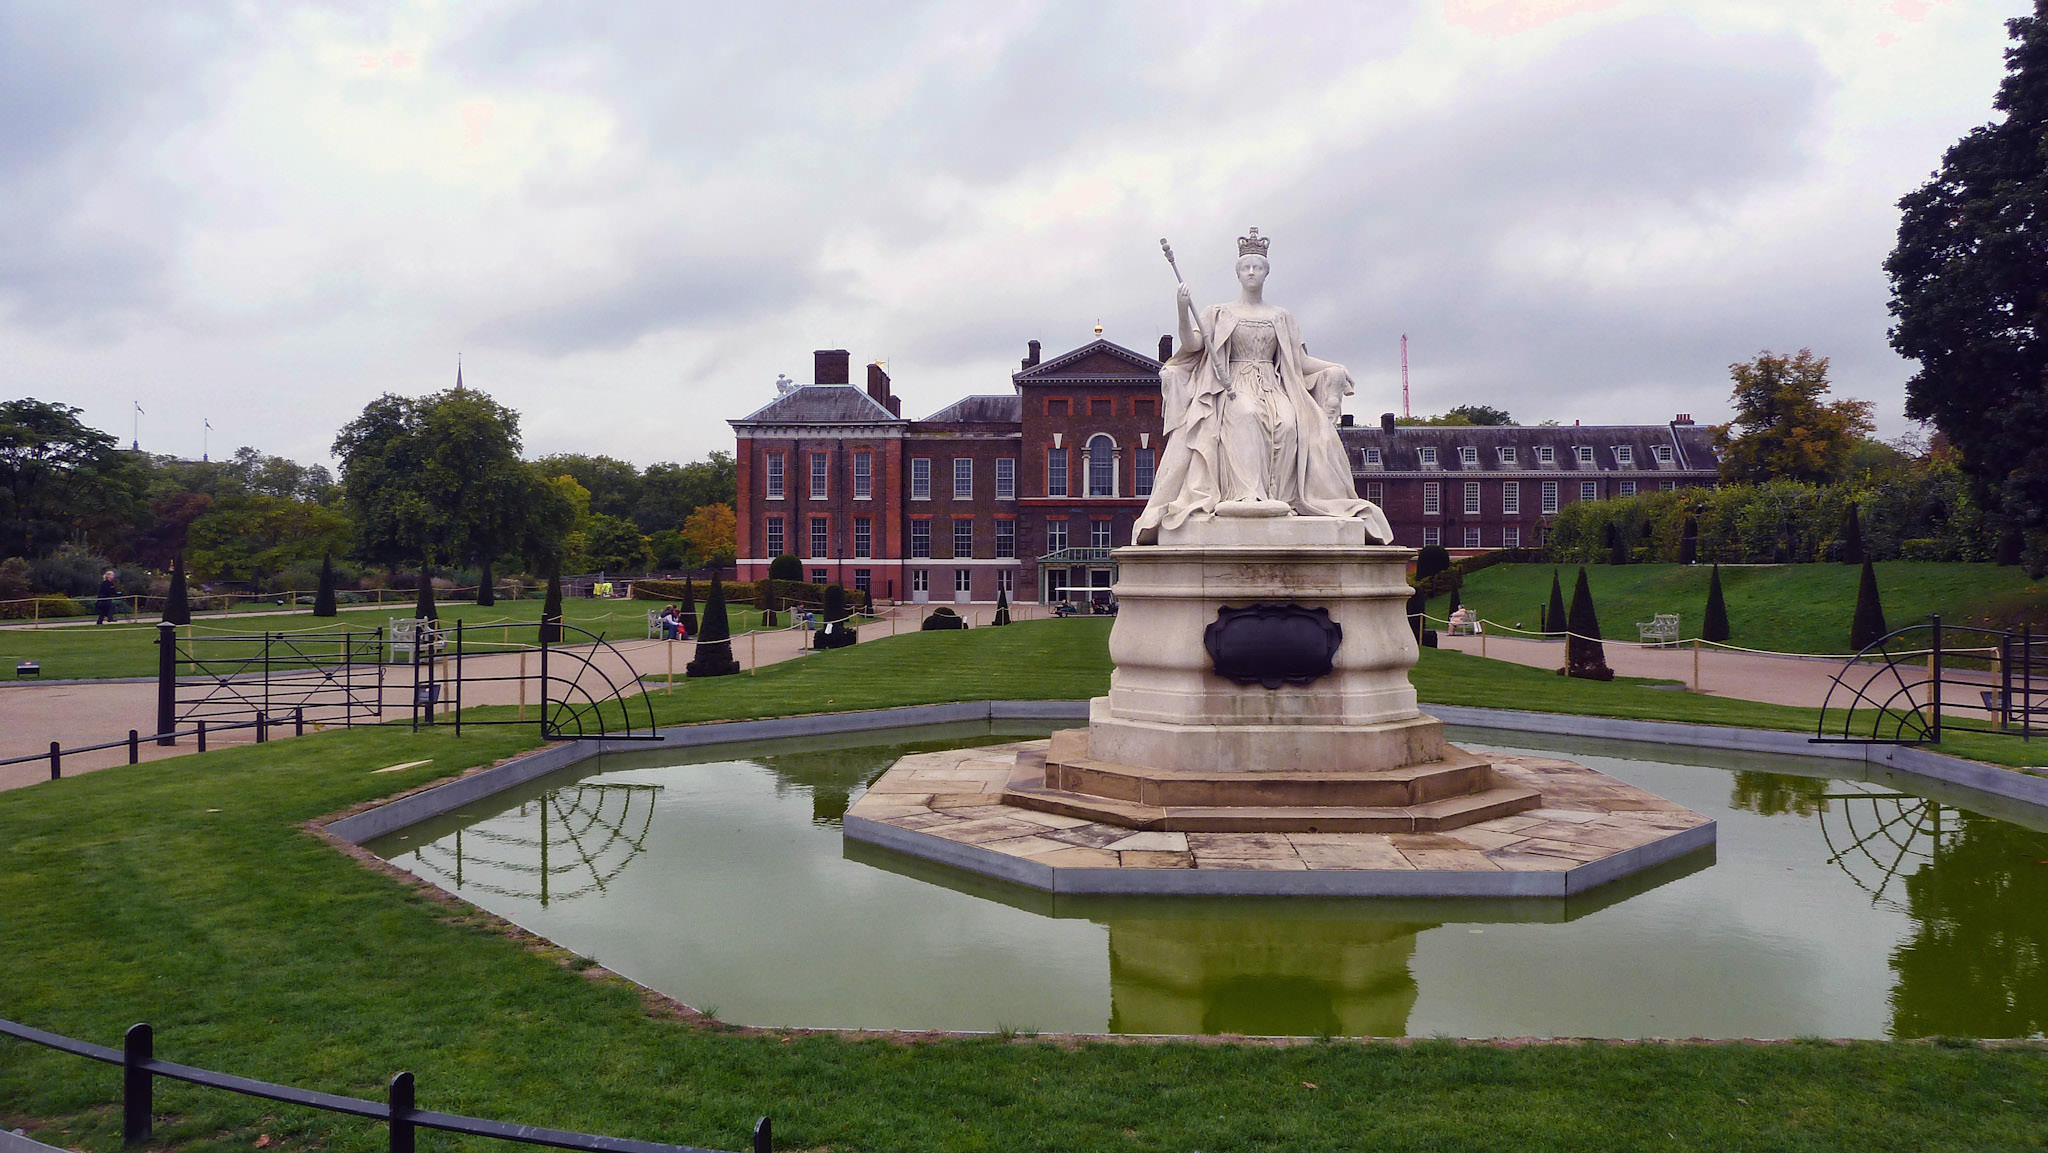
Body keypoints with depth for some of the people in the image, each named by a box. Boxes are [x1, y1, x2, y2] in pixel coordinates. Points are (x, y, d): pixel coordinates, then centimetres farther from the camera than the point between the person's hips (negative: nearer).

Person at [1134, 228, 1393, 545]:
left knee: (1288, 423, -32)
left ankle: (1280, 497, -34)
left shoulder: (1282, 318, 22)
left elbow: (1300, 360, 17)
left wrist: (1333, 369, 0)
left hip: (1273, 387, 2)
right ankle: (1248, 495, -47)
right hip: (1233, 386, -2)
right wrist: (1183, 312, -15)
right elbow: (1191, 344, 2)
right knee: (1245, 415, -38)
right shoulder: (1220, 314, 16)